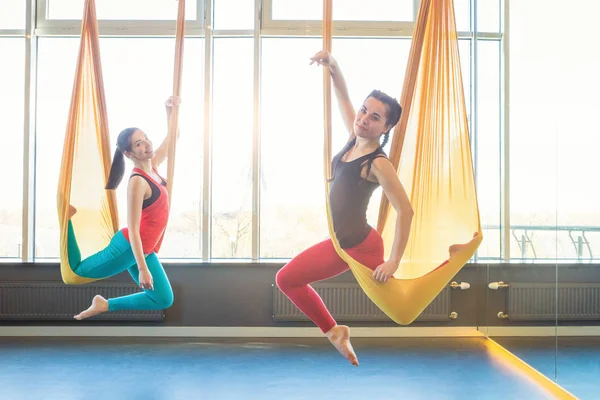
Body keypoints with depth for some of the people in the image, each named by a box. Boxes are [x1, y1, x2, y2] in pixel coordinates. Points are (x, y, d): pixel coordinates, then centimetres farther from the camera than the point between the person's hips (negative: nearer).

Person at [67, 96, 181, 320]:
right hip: (128, 248, -8)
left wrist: (170, 110, 3)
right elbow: (133, 229, -24)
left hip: (145, 250, 8)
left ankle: (106, 305, 18)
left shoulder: (152, 167, 2)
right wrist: (142, 269, -25)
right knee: (77, 270, 10)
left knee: (164, 300, 10)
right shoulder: (137, 182, -22)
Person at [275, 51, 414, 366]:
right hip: (340, 244, 8)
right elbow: (344, 99, 14)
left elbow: (405, 211, -21)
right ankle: (334, 331, 21)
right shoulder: (354, 139, 3)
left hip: (363, 246, -8)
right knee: (286, 279, 12)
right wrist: (332, 66, 0)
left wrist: (394, 262, -23)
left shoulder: (379, 163, -18)